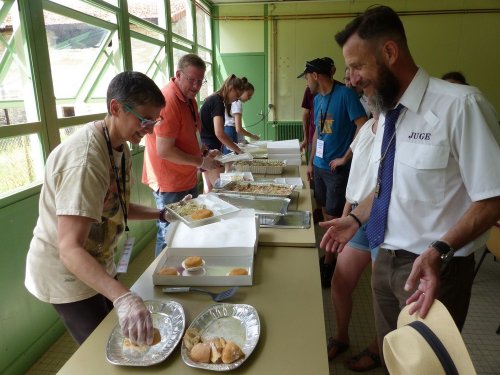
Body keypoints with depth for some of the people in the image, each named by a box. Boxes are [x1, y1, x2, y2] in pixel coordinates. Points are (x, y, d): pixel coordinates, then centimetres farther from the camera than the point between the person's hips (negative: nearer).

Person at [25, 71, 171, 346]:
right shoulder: (85, 159, -31)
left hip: (97, 265, 9)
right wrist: (123, 298, -48)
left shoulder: (119, 147, 0)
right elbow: (70, 250, -36)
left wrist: (162, 215, -2)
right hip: (67, 275, -9)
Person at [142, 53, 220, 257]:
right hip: (170, 185, -9)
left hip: (188, 180, 10)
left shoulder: (189, 99, 9)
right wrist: (201, 162, -17)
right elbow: (164, 151, -24)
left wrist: (204, 154, 3)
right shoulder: (169, 101, -21)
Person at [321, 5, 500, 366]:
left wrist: (439, 251, -30)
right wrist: (356, 219, 8)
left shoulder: (460, 105, -21)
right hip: (386, 259, 7)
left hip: (434, 268, -6)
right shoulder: (387, 115, 4)